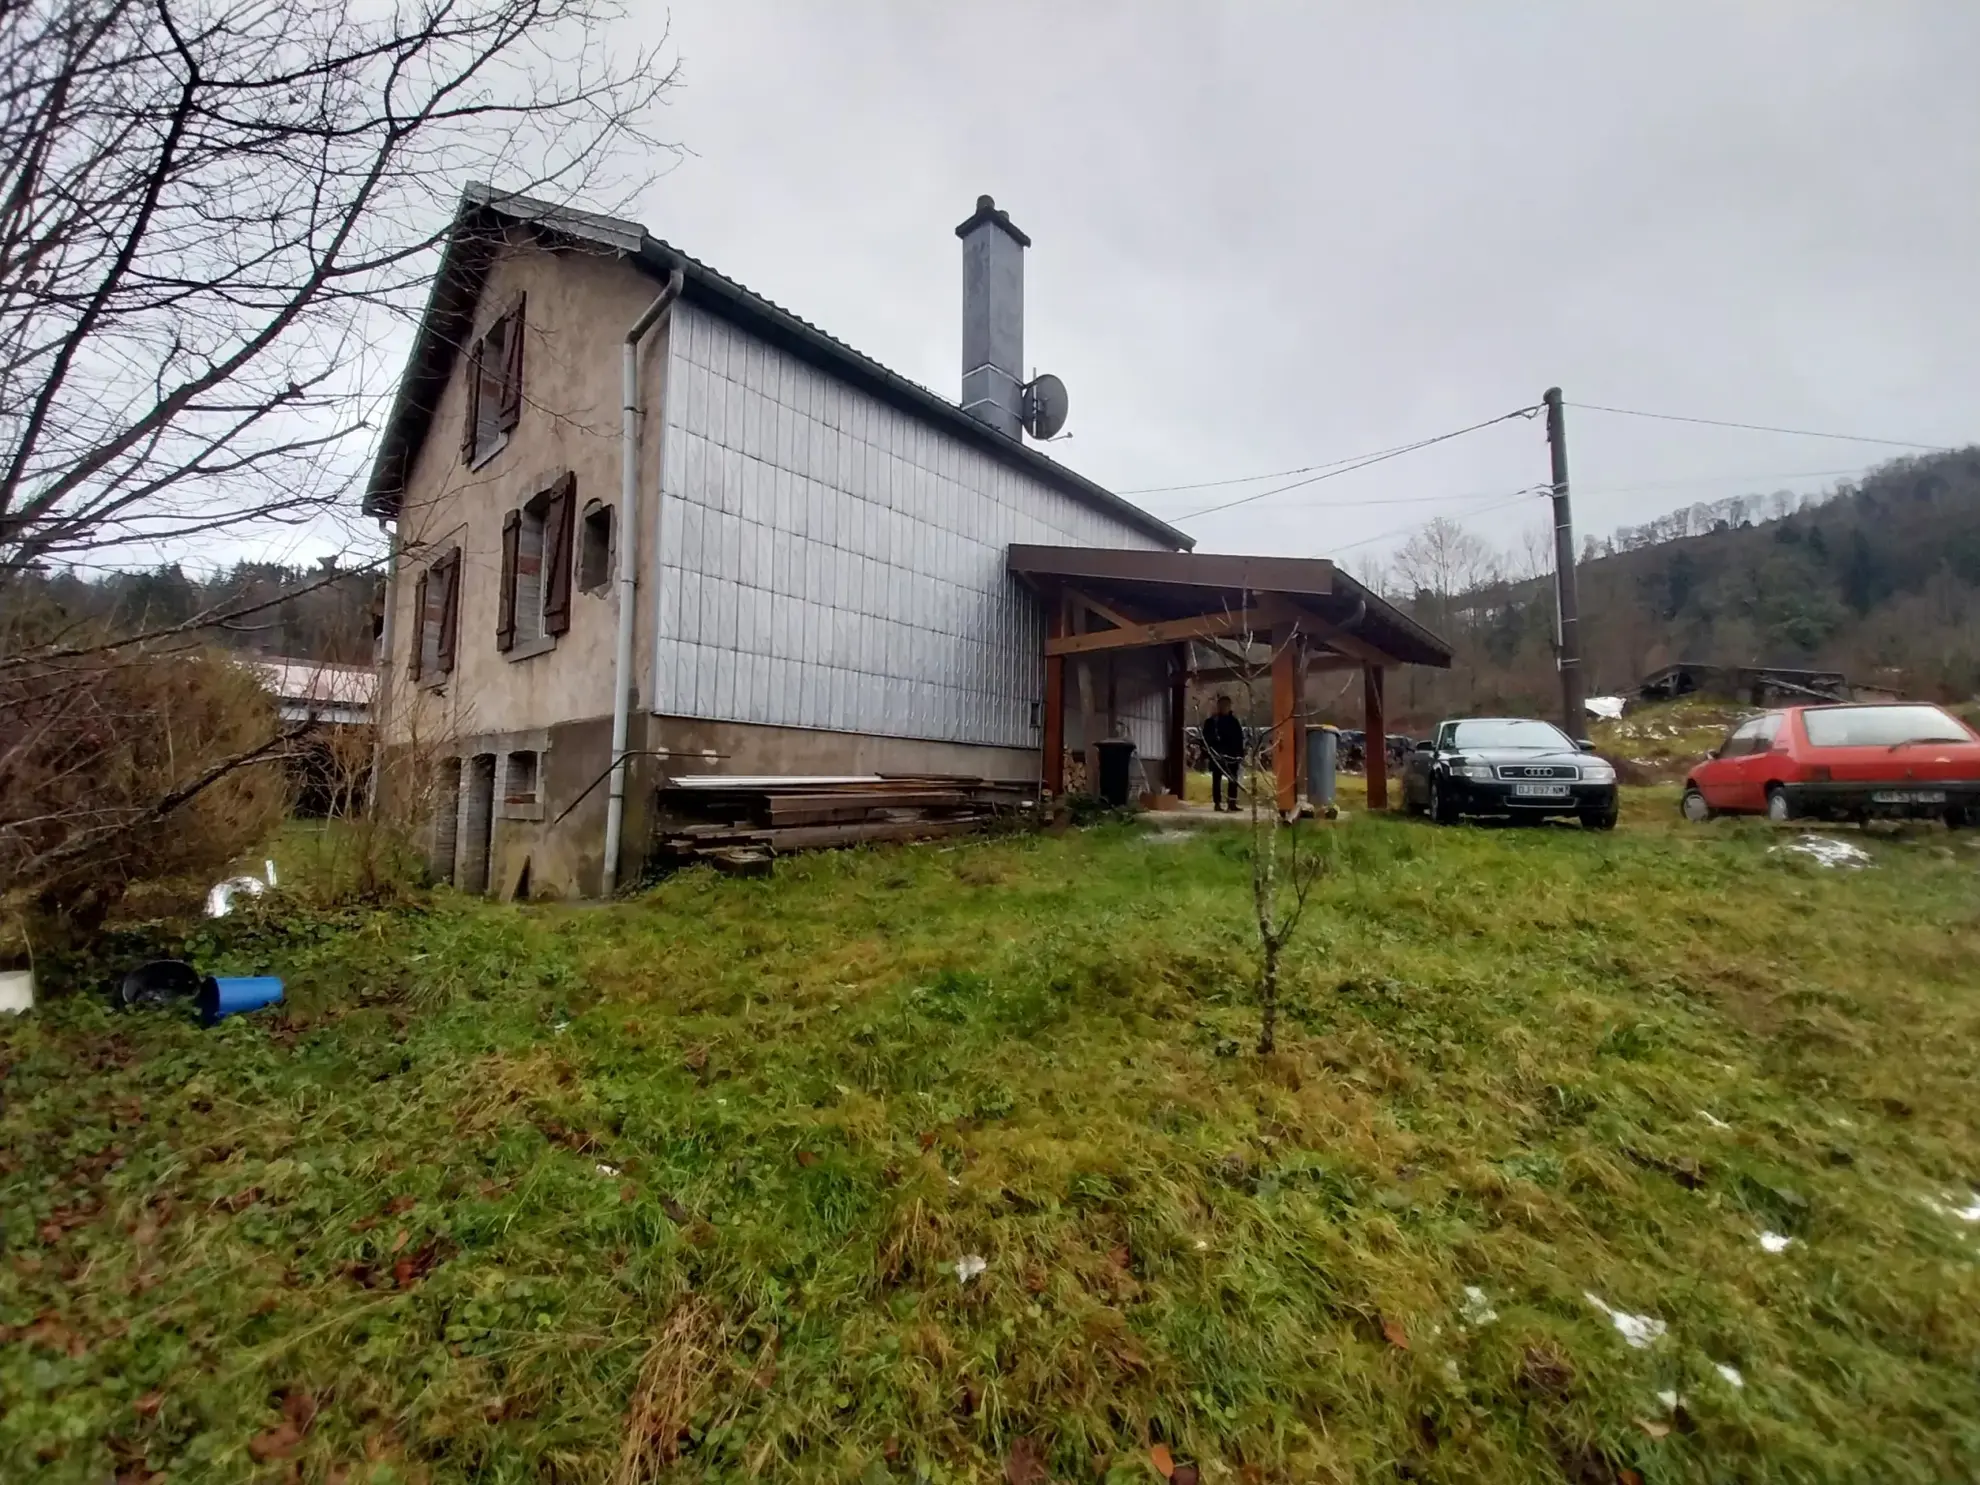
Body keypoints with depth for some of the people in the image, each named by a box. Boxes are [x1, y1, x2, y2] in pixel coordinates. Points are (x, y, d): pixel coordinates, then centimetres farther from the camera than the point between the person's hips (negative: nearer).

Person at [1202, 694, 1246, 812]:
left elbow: (1240, 739, 8)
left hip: (1232, 755, 2)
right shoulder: (1211, 722, 1)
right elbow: (1205, 739, -1)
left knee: (1233, 780, 1)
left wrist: (1241, 755, 1)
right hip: (1217, 756, -2)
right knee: (1216, 780, 3)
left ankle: (1232, 803, 6)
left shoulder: (1234, 721, 8)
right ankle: (1217, 803, 7)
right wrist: (1205, 754, -11)